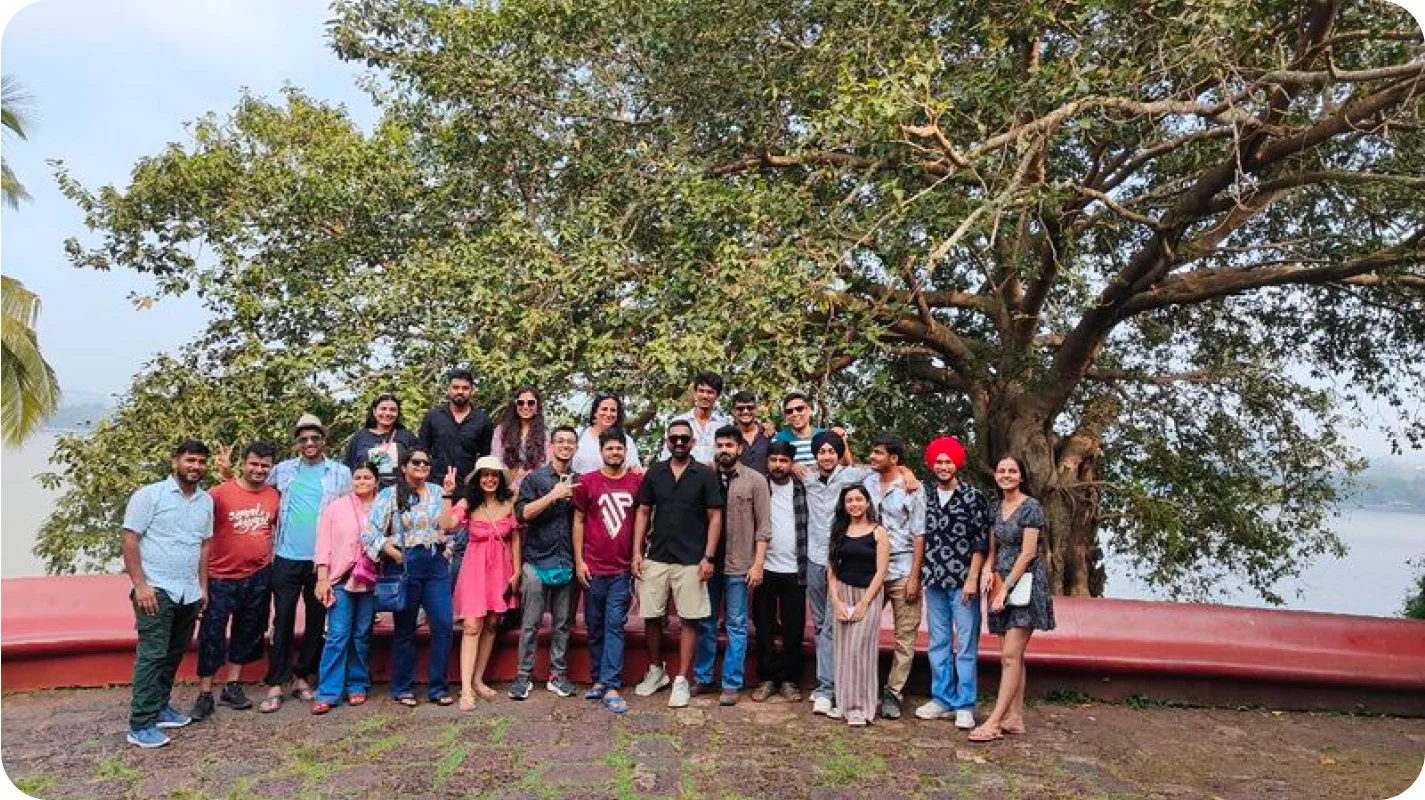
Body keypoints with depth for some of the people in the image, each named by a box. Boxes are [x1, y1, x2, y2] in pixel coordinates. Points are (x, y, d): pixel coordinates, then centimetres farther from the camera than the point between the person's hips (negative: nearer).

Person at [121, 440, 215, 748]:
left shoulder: (206, 501, 10)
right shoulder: (149, 495, -7)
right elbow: (130, 540, -9)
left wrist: (203, 587, 13)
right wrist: (140, 585, -15)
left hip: (189, 593, 6)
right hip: (156, 589, -6)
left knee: (174, 654, 13)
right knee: (152, 655, -6)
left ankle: (160, 706, 26)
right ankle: (141, 725, -1)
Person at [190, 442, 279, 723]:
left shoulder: (274, 496, 1)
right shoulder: (219, 494, -12)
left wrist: (274, 561, 12)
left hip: (259, 577, 4)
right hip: (221, 577, -4)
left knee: (248, 633, 13)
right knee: (212, 635, 2)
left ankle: (232, 687, 28)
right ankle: (205, 695, 14)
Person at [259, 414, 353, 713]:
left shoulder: (341, 473, 2)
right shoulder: (282, 470, 6)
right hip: (286, 558, 0)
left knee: (317, 621, 8)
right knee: (283, 620, 2)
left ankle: (302, 676, 22)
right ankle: (276, 684, 9)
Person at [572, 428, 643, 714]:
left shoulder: (637, 482, 2)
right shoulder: (587, 482, 1)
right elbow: (579, 521, 4)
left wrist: (638, 556, 1)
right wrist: (579, 561, 0)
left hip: (623, 569, 0)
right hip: (594, 568, 0)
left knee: (615, 626, -1)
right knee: (595, 626, 10)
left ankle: (610, 687, 2)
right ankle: (598, 679, 23)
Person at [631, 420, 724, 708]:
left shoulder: (705, 475, -1)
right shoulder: (654, 473, 6)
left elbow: (714, 517, -1)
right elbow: (643, 512, 9)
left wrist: (708, 557, -8)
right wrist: (637, 552, 1)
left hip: (691, 561, -2)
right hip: (656, 558, 3)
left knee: (689, 620, 2)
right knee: (651, 617, 8)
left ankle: (682, 680, 13)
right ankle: (655, 671, 28)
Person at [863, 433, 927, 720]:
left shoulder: (911, 489, -4)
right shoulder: (867, 483, 6)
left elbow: (919, 536, -5)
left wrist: (914, 577, -9)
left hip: (902, 572, -3)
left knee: (906, 637, 2)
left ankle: (892, 693, 12)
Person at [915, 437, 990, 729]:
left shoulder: (973, 497, -3)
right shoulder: (927, 499, 10)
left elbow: (981, 541, -6)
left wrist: (972, 578, -11)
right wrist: (918, 577, 11)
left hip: (963, 581, -5)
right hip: (934, 582, 5)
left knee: (965, 644, 0)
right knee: (938, 644, 11)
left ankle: (964, 705, 9)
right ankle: (942, 699, 22)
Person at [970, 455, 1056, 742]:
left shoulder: (1031, 507, -8)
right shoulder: (996, 508, 12)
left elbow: (1027, 553, -13)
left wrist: (1005, 588, -15)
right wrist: (988, 571, -2)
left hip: (1025, 583, -7)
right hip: (1002, 584, 7)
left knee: (1010, 655, -9)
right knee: (1013, 656, 9)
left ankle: (994, 722, -10)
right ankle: (1015, 718, 15)